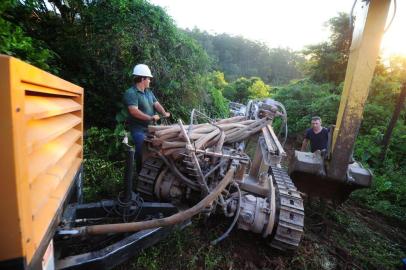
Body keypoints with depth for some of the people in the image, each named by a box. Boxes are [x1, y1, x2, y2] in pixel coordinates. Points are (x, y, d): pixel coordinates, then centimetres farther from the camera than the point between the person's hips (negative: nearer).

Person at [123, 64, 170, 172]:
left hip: (150, 127, 8)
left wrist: (164, 112, -14)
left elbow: (156, 104, 6)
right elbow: (134, 111, -27)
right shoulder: (131, 93, -17)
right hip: (139, 129, -8)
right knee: (142, 152, -8)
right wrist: (150, 118, -29)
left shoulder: (148, 92, 12)